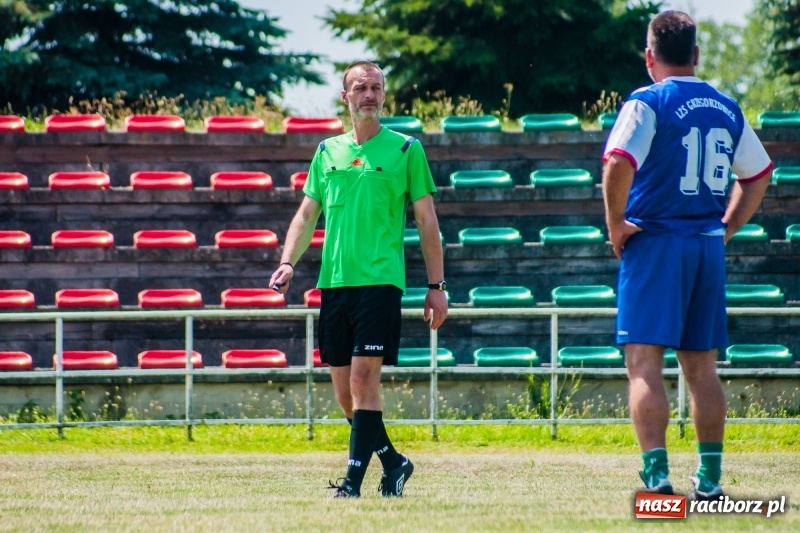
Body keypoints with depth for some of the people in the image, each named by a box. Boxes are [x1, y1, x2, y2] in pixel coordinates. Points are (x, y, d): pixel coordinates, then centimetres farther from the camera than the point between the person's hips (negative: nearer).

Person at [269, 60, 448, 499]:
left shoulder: (405, 149, 4)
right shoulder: (327, 152, 14)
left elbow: (426, 222, 4)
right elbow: (306, 215, 17)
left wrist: (436, 287, 0)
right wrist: (288, 262, 0)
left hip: (380, 279, -5)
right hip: (333, 282, 5)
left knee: (363, 377, -15)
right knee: (343, 390, 5)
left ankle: (354, 479, -14)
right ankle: (392, 463, 22)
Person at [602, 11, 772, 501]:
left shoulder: (648, 103, -8)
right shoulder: (727, 108, 11)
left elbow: (618, 163, -23)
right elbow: (759, 173, 22)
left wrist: (616, 225, -11)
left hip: (655, 241, -5)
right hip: (709, 246, 5)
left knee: (645, 363, -6)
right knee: (702, 368, 12)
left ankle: (657, 474, -17)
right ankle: (710, 477, 13)